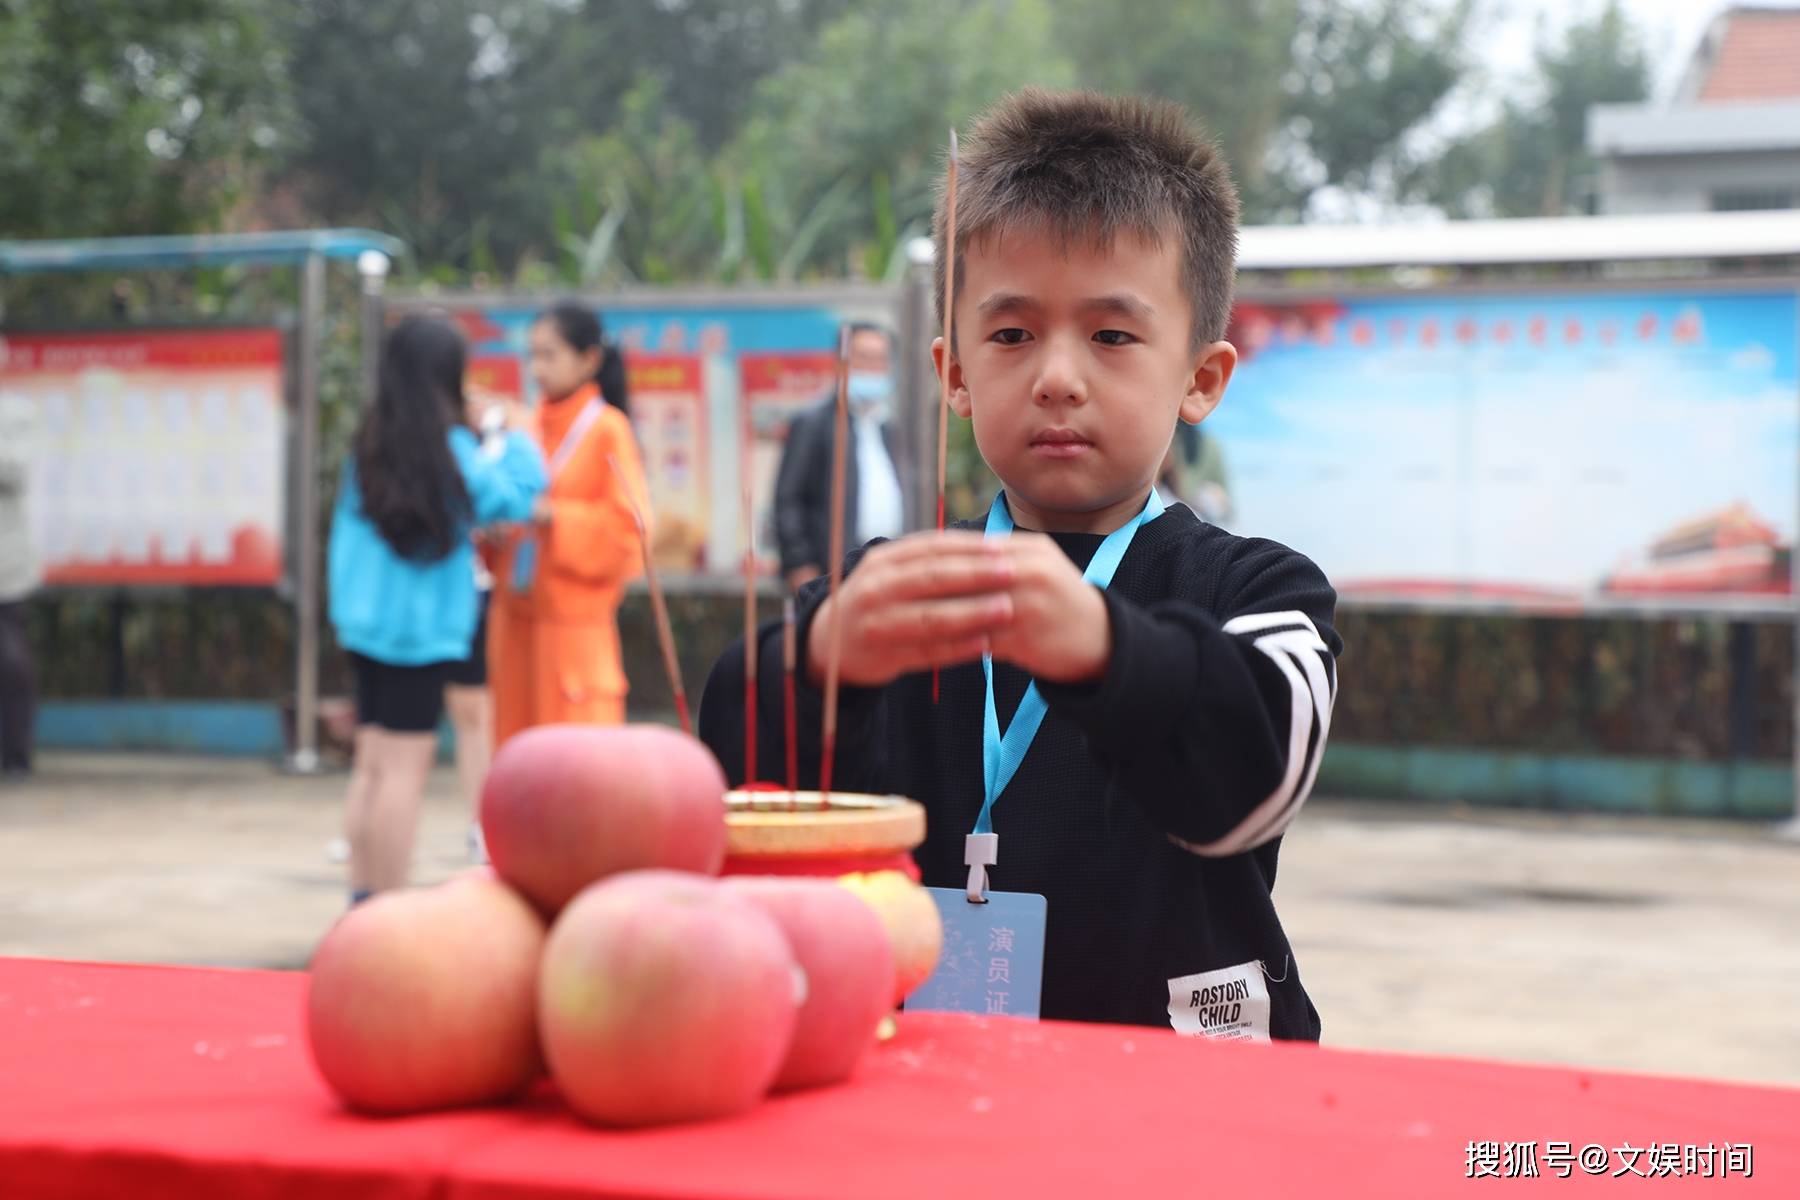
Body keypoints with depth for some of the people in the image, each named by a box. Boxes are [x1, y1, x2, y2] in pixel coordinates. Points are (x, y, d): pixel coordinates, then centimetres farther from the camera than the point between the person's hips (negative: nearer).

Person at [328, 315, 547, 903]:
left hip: (365, 619, 7)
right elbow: (516, 499, -2)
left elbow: (347, 535, 9)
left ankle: (362, 900, 15)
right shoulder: (452, 450, -12)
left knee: (373, 763, 12)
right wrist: (518, 440, 12)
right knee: (405, 767, -4)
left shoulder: (369, 446, 6)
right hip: (423, 627, -7)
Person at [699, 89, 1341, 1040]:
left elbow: (1251, 777, -13)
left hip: (1181, 1068, -2)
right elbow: (737, 775, -5)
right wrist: (822, 658, -27)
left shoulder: (1253, 593, 7)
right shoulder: (884, 589, 11)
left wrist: (1102, 648, -32)